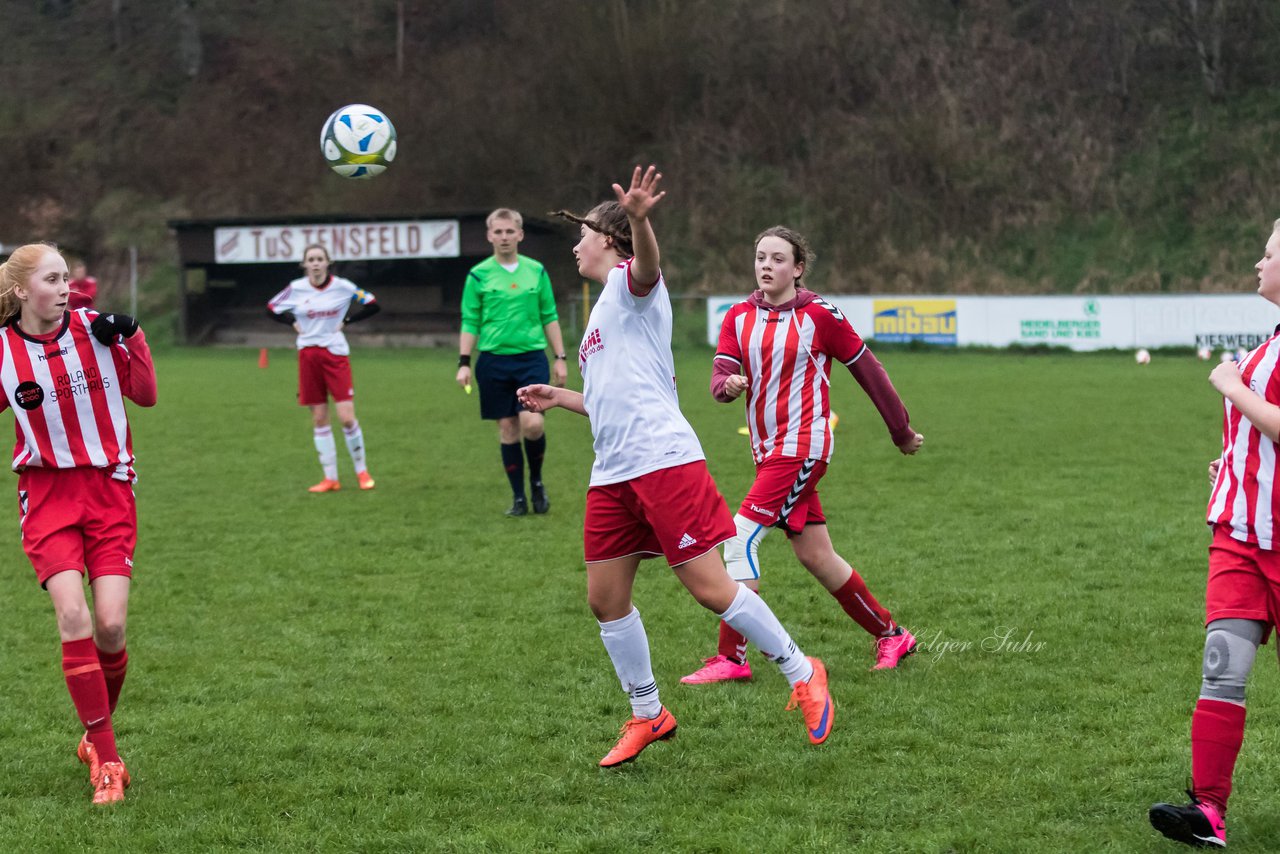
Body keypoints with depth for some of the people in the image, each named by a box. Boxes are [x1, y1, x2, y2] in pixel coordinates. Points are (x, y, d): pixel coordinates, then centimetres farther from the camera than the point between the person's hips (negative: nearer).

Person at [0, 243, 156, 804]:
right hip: (47, 494, -1)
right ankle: (106, 760, -9)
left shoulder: (94, 329, -2)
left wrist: (131, 337, -9)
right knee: (74, 618, -18)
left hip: (108, 489, 1)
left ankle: (95, 734, 20)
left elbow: (145, 395, 4)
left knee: (110, 627, -8)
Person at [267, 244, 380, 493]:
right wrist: (293, 322, 1)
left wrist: (346, 320, -2)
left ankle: (362, 471, 9)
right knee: (319, 420, 4)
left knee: (347, 417, -9)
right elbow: (272, 308, 14)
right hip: (308, 356, 2)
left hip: (336, 354, -2)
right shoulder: (296, 288, 0)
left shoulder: (342, 286, -5)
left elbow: (373, 305, 3)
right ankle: (330, 479, 12)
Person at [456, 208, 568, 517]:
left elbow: (550, 317, 11)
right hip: (494, 360, 0)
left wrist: (559, 358, 7)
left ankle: (536, 480, 11)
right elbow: (470, 323, 5)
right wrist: (464, 363, -3)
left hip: (532, 357, 0)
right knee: (508, 428, 2)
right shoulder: (478, 275, 2)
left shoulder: (536, 271, 6)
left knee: (532, 423, -16)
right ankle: (518, 497, 13)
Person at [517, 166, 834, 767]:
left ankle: (802, 675, 6)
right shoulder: (603, 310, 26)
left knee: (710, 588, -9)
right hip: (612, 473, 9)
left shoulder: (630, 282, -1)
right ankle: (648, 716, 19)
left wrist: (638, 219, -49)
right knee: (605, 599, 6)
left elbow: (646, 263, -29)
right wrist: (562, 398, 35)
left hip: (663, 459, -9)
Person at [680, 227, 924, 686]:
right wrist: (728, 384, -27)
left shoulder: (819, 314, -8)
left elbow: (868, 369, 0)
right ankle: (891, 635, 26)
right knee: (816, 556, 11)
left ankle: (731, 656, -13)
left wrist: (902, 431, 6)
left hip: (802, 445, -7)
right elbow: (719, 377, -2)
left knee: (741, 539, -16)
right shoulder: (739, 317, 7)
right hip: (769, 451, 7)